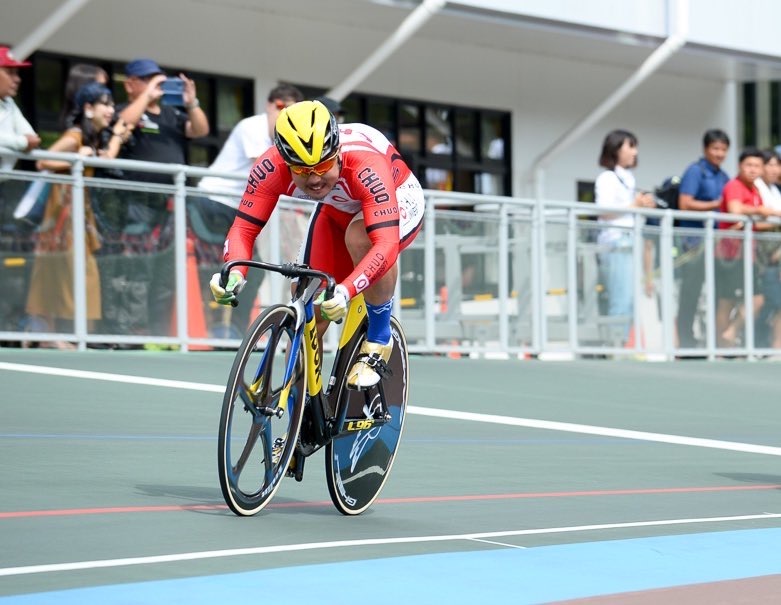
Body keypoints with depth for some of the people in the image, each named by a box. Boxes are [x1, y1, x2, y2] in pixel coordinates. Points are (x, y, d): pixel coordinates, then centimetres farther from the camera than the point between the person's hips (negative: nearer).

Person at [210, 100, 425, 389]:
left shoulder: (366, 166, -42)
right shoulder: (271, 168, -31)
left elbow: (386, 244, -49)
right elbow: (243, 228, -29)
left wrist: (345, 291, -64)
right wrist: (234, 272, -50)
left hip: (398, 202, -4)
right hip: (338, 212, 4)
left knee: (360, 237, -38)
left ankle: (378, 343, -17)